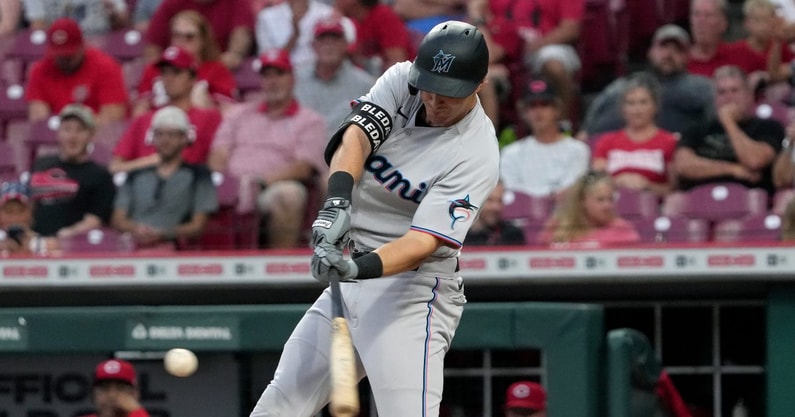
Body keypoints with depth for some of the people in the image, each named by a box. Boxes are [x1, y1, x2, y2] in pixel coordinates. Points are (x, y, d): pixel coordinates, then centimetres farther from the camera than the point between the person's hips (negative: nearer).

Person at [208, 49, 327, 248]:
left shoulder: (310, 120, 17)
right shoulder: (240, 114, 29)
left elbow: (304, 167, 2)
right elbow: (218, 156, 17)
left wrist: (265, 180, -16)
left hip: (274, 188, -2)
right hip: (231, 191, 2)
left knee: (290, 193, -38)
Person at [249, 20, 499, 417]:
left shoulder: (476, 156, -17)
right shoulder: (402, 81, -1)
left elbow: (425, 242, -24)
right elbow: (356, 135, -15)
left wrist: (362, 267, -42)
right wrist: (338, 198, -35)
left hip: (412, 289, -7)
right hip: (351, 272, 7)